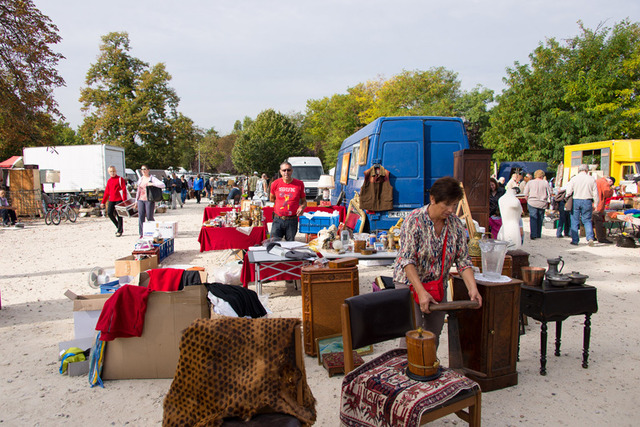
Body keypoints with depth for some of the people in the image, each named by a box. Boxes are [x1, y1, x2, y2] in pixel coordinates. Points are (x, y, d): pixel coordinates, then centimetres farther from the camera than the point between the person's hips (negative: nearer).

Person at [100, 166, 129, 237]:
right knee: (109, 213, -4)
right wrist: (103, 202, 16)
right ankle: (118, 226, 17)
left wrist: (124, 200, -17)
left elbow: (124, 190, -8)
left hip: (119, 199, -6)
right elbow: (106, 192, 19)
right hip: (111, 200, 6)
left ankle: (120, 231, 8)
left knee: (119, 215, -2)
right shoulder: (109, 181, 14)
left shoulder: (120, 179, -3)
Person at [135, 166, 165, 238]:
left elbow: (163, 185, -14)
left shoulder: (152, 178, -2)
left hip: (149, 200, -5)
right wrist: (136, 201, 19)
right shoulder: (140, 179, 15)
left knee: (149, 217, -2)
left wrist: (152, 184, -22)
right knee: (141, 217, 1)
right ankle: (141, 234, 6)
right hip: (141, 200, 5)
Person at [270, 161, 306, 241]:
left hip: (292, 221, -1)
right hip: (278, 220, 1)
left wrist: (301, 208, -12)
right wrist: (281, 204, 8)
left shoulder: (299, 184, -1)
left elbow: (304, 201, 8)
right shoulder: (275, 184, 1)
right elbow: (271, 198, 19)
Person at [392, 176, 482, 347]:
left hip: (438, 285, 5)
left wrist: (473, 289, -13)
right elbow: (407, 260, -23)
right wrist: (421, 292, -29)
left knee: (434, 334, 10)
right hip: (410, 282, -5)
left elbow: (463, 260, 0)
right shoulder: (414, 221, -18)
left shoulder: (455, 224, -2)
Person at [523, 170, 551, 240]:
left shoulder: (530, 182, 4)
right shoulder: (545, 182, 3)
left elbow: (525, 194, 3)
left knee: (533, 219, -4)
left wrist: (528, 200, 15)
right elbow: (549, 193, 4)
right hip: (542, 204, 1)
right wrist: (548, 201, 16)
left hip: (532, 202, -1)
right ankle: (538, 234, 20)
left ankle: (533, 235, -14)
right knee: (540, 219, 12)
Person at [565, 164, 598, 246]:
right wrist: (595, 204, 10)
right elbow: (595, 194, 4)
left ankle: (575, 240, 7)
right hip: (587, 201, 1)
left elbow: (569, 192, -6)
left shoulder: (574, 179, -2)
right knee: (587, 220, 10)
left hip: (576, 200, -1)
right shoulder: (591, 179, 2)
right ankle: (590, 238, -6)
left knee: (575, 221, 6)